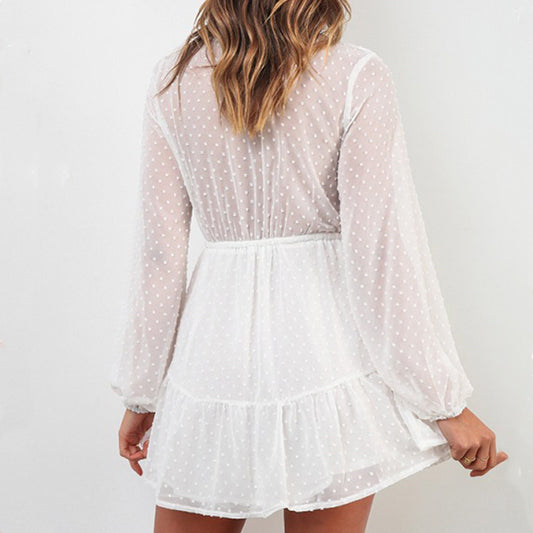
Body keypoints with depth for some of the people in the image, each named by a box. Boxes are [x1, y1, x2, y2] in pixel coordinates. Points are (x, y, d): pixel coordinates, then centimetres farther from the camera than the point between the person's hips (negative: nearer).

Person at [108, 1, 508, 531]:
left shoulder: (172, 80, 1)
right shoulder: (357, 77, -7)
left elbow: (159, 254, 2)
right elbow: (382, 254, -11)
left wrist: (142, 393, 11)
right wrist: (445, 402, -3)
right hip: (325, 342, -2)